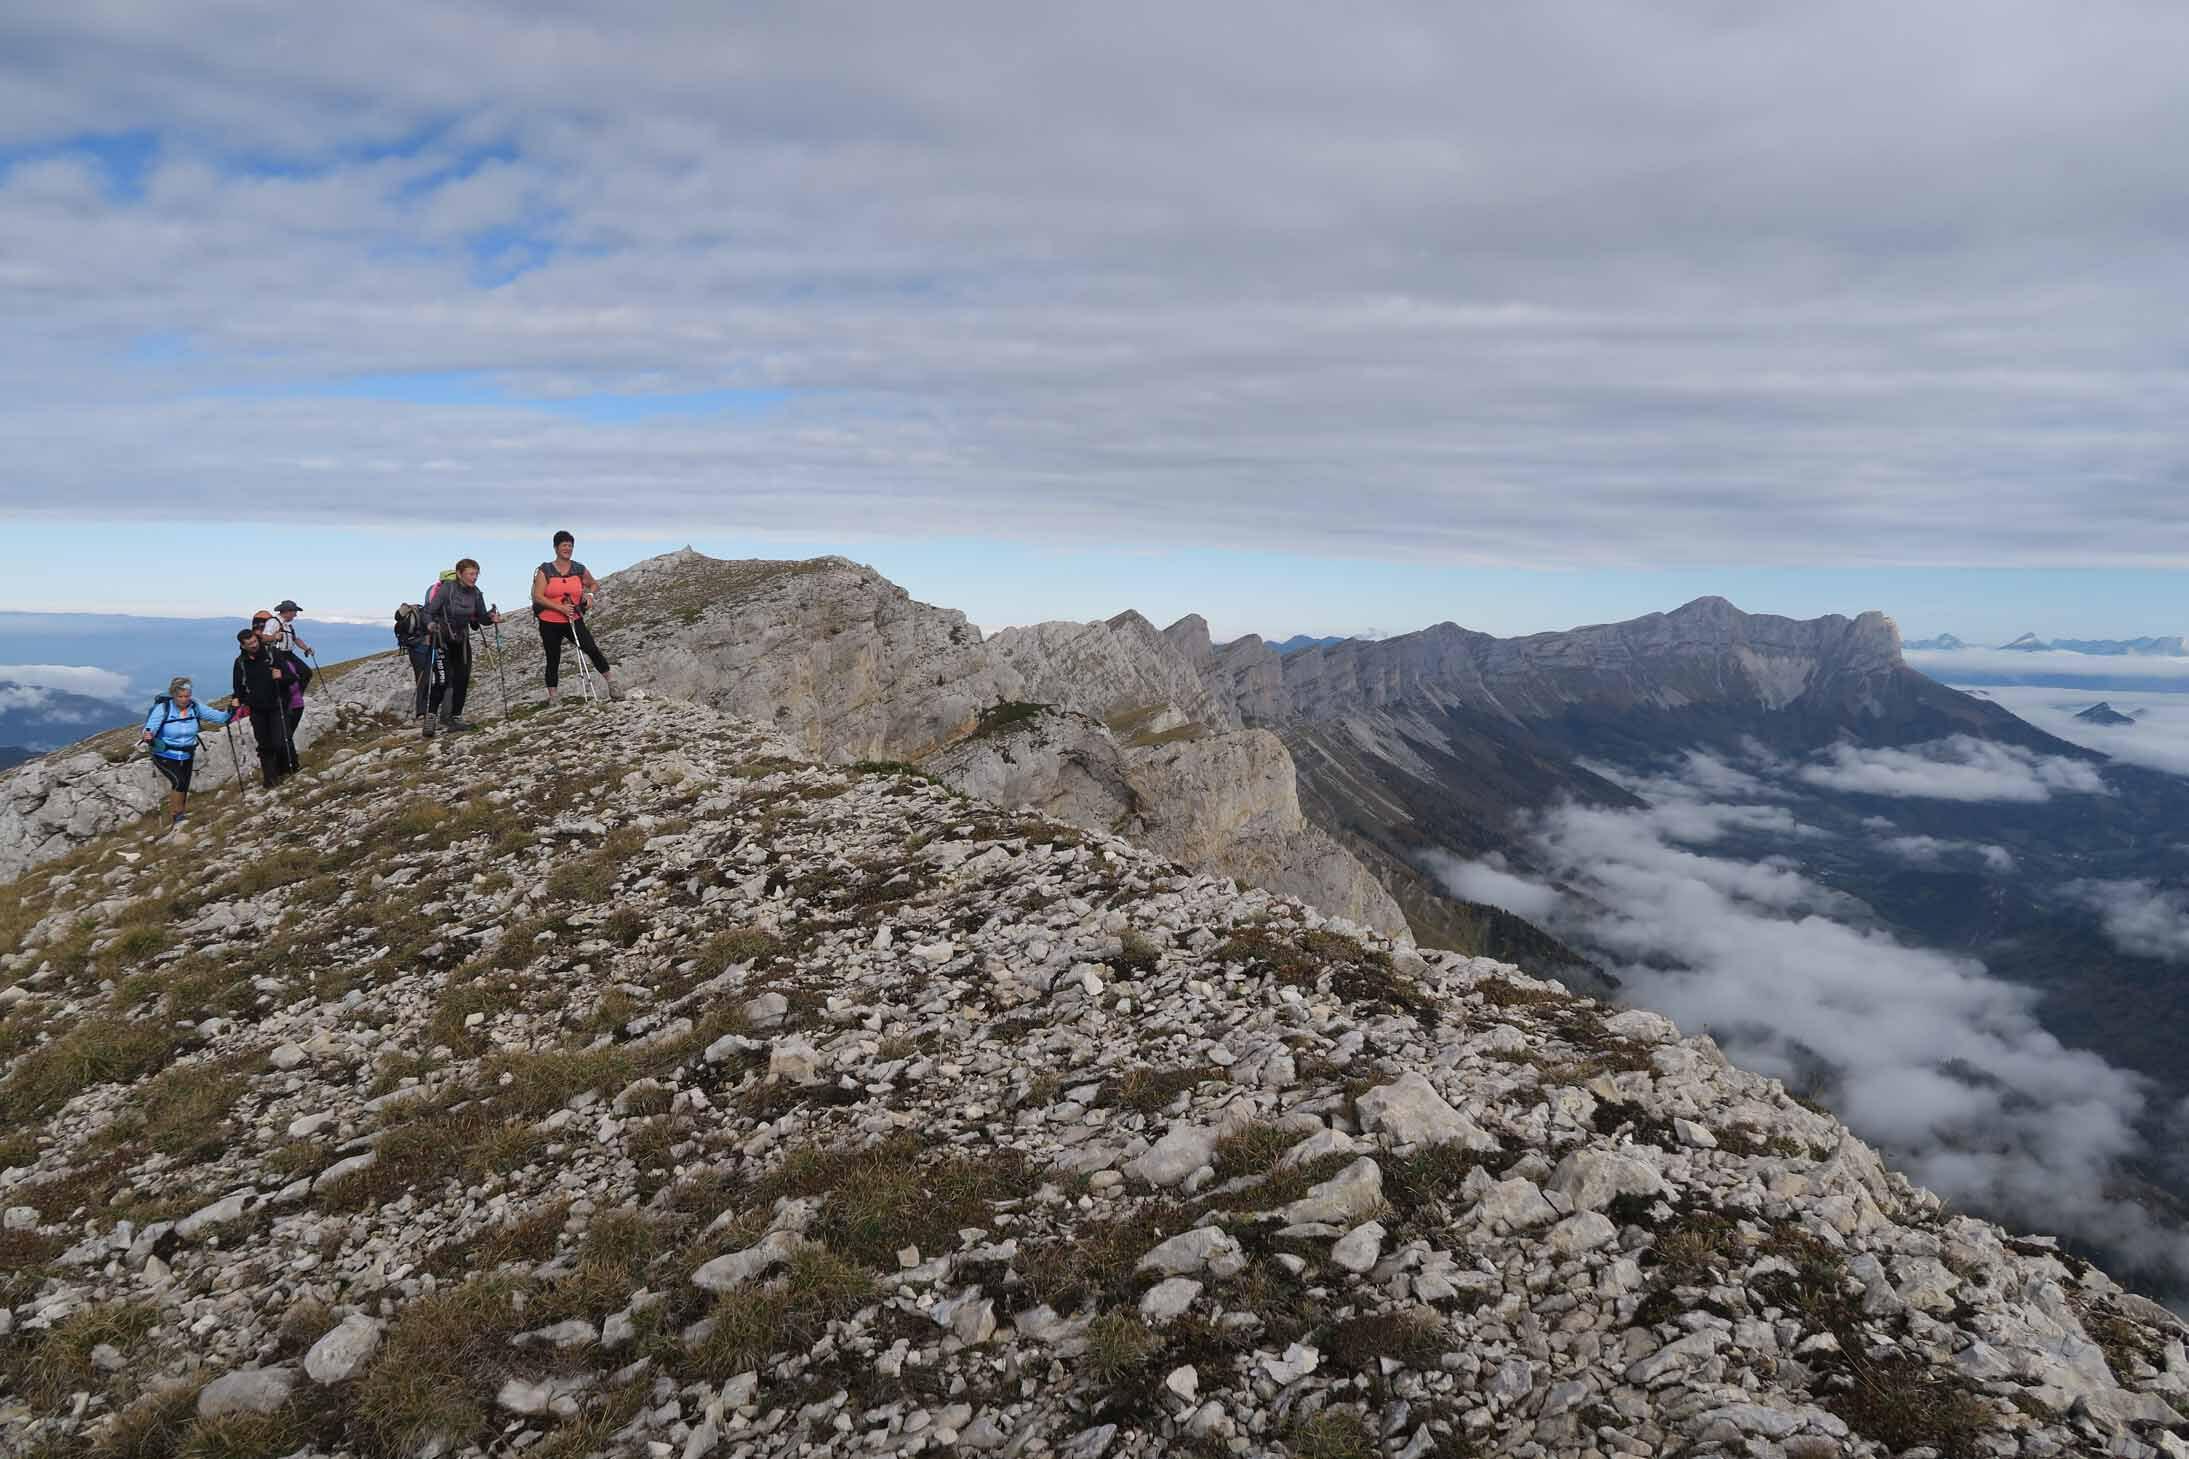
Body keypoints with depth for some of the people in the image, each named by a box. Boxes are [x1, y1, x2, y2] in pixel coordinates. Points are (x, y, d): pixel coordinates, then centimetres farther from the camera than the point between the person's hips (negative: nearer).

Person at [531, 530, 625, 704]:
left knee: (592, 649, -15)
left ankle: (612, 684, -9)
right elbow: (537, 597, -11)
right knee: (553, 661, 6)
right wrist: (561, 608, -19)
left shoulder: (579, 569, 5)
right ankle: (552, 697, 15)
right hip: (550, 624, -1)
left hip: (574, 621, 1)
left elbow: (594, 584, 23)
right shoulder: (545, 570, -3)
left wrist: (590, 594, 0)